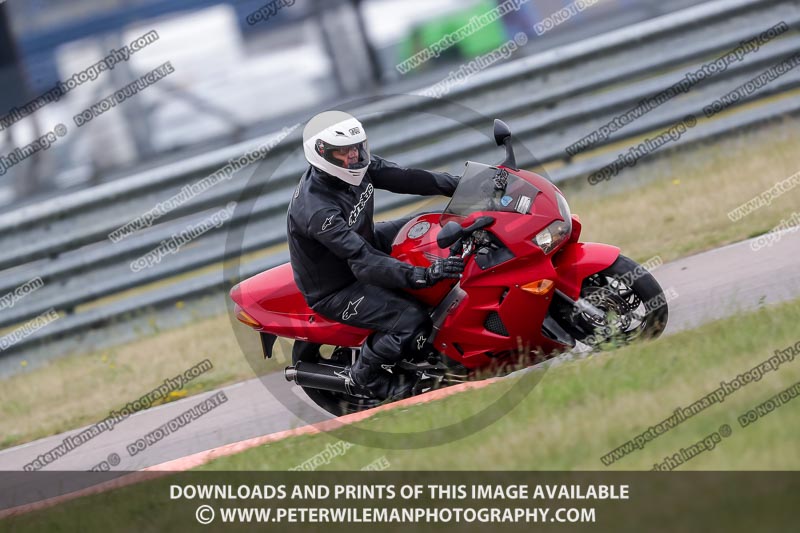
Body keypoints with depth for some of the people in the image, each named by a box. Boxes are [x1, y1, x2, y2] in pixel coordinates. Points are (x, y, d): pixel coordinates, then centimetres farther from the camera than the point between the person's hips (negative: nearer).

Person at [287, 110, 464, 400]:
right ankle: (365, 374, 0)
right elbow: (364, 262, -40)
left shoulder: (356, 167, -11)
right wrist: (423, 274, -47)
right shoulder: (315, 209, -36)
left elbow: (403, 178, -6)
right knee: (412, 322, -25)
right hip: (334, 289, -9)